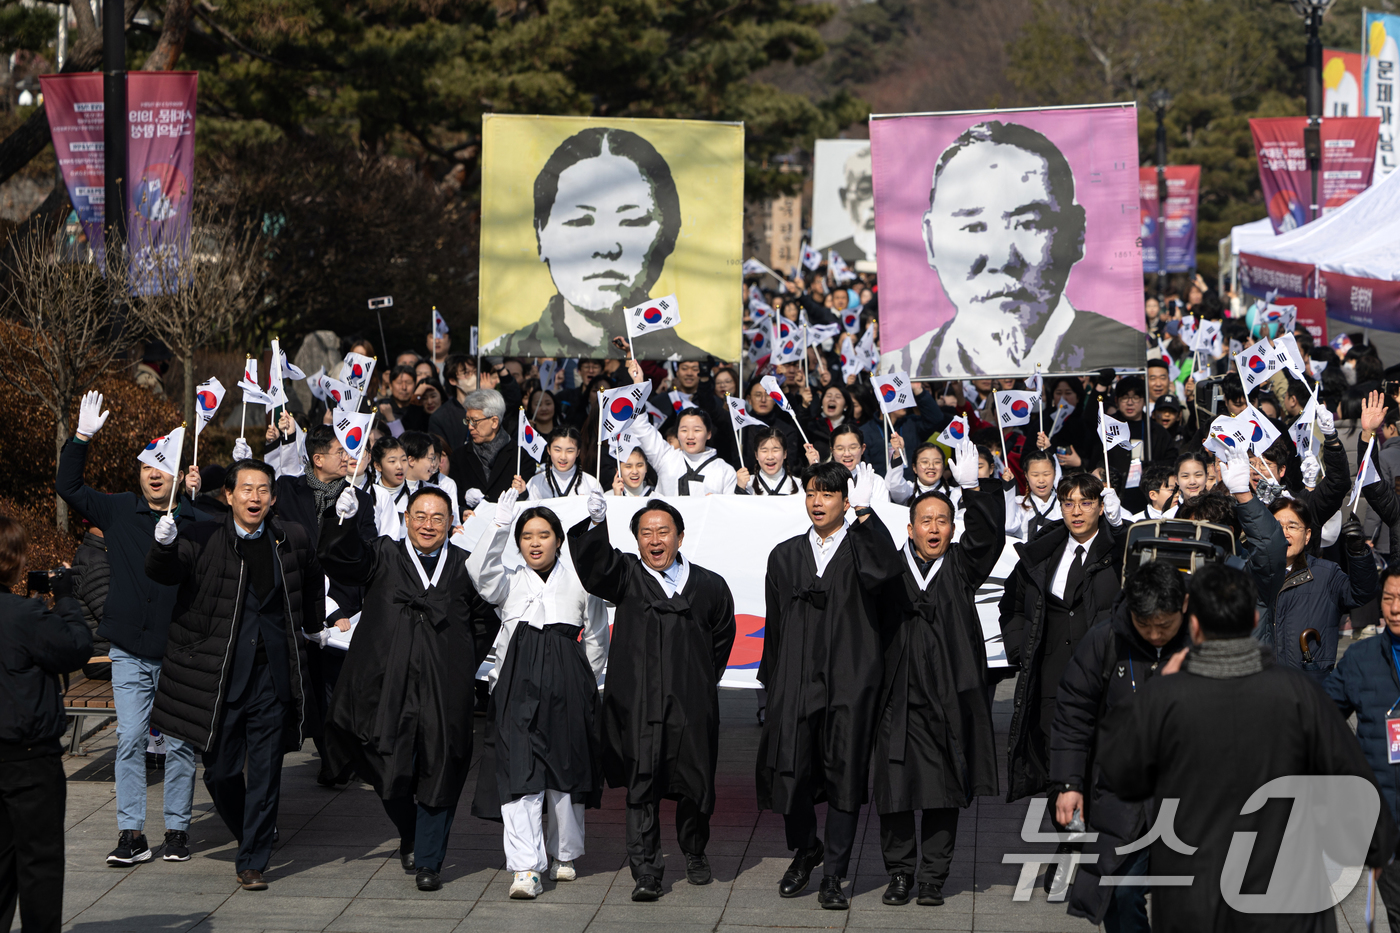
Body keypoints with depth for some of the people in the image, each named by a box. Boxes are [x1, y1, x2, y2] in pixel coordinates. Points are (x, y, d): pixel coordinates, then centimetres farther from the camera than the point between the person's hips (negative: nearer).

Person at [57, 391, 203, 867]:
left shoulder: (197, 520, 1)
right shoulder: (119, 511, 8)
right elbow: (68, 488, 9)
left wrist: (200, 498, -10)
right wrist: (81, 439, -2)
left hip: (180, 649, -1)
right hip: (129, 650, 1)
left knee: (179, 743, 3)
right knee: (130, 739, -1)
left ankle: (177, 829, 12)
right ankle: (132, 833, 2)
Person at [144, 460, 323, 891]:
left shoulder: (292, 540, 4)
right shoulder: (204, 540, -6)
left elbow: (311, 582, 24)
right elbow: (162, 574, -20)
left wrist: (313, 628, 27)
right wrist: (163, 545, -38)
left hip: (272, 676, 1)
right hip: (218, 676, -1)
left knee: (265, 774, 1)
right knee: (220, 771, 6)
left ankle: (252, 863, 10)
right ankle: (249, 836, 33)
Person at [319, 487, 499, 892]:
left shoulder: (465, 566, 9)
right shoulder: (384, 557, 7)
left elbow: (484, 620, 17)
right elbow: (339, 559, -9)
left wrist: (464, 666, 9)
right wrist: (344, 521, -27)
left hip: (445, 692, 1)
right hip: (388, 687, 0)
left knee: (439, 773, 1)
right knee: (391, 772, -2)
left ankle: (428, 862, 12)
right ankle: (409, 837, 28)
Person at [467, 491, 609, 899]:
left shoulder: (579, 582, 8)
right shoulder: (509, 582, 8)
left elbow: (596, 639, 15)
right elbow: (480, 570, -14)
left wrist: (583, 683, 12)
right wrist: (500, 525, -21)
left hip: (568, 686, 1)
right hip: (517, 685, -1)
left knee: (566, 771, 9)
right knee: (519, 773, -11)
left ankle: (562, 854, 30)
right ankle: (526, 869, -16)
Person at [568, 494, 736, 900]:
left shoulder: (709, 586, 9)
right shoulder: (625, 575, 6)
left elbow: (721, 638, 21)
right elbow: (595, 566, -15)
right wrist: (596, 523, -32)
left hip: (692, 703, 1)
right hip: (639, 703, -1)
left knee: (695, 782, 7)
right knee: (642, 786, -4)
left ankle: (694, 853, 32)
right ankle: (646, 872, 1)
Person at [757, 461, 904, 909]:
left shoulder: (862, 548, 5)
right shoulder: (786, 556, 14)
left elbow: (886, 570, -20)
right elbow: (774, 625, 14)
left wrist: (865, 512, -23)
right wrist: (772, 684, 11)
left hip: (850, 682, -2)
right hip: (796, 682, 2)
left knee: (845, 774, -2)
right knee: (793, 769, -1)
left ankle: (833, 876, 6)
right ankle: (805, 850, 25)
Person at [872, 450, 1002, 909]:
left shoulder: (962, 566, 9)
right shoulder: (890, 568, 10)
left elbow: (987, 534, -8)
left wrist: (974, 487, -20)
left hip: (948, 697, 1)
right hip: (900, 696, -1)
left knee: (943, 792, 3)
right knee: (896, 788, -1)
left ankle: (933, 877, 12)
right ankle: (899, 873, 13)